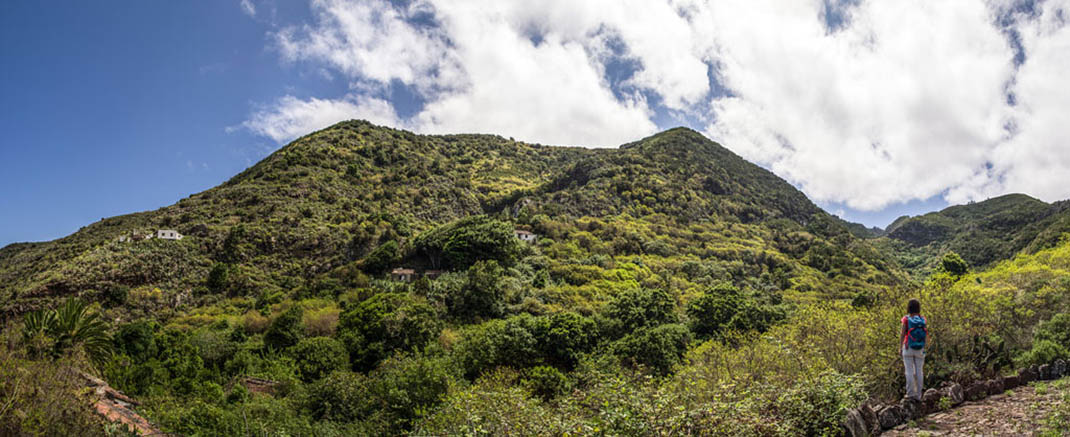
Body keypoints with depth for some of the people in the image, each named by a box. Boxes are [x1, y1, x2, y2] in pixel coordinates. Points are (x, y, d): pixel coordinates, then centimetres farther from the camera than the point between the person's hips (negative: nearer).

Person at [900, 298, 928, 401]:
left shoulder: (906, 319, -9)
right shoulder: (922, 319, -1)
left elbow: (902, 334, -11)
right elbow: (926, 335, 0)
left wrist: (900, 348, -3)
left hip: (908, 348, -3)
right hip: (919, 349, 3)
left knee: (909, 371, 0)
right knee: (919, 371, 6)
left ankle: (911, 393, -4)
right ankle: (918, 395, 6)